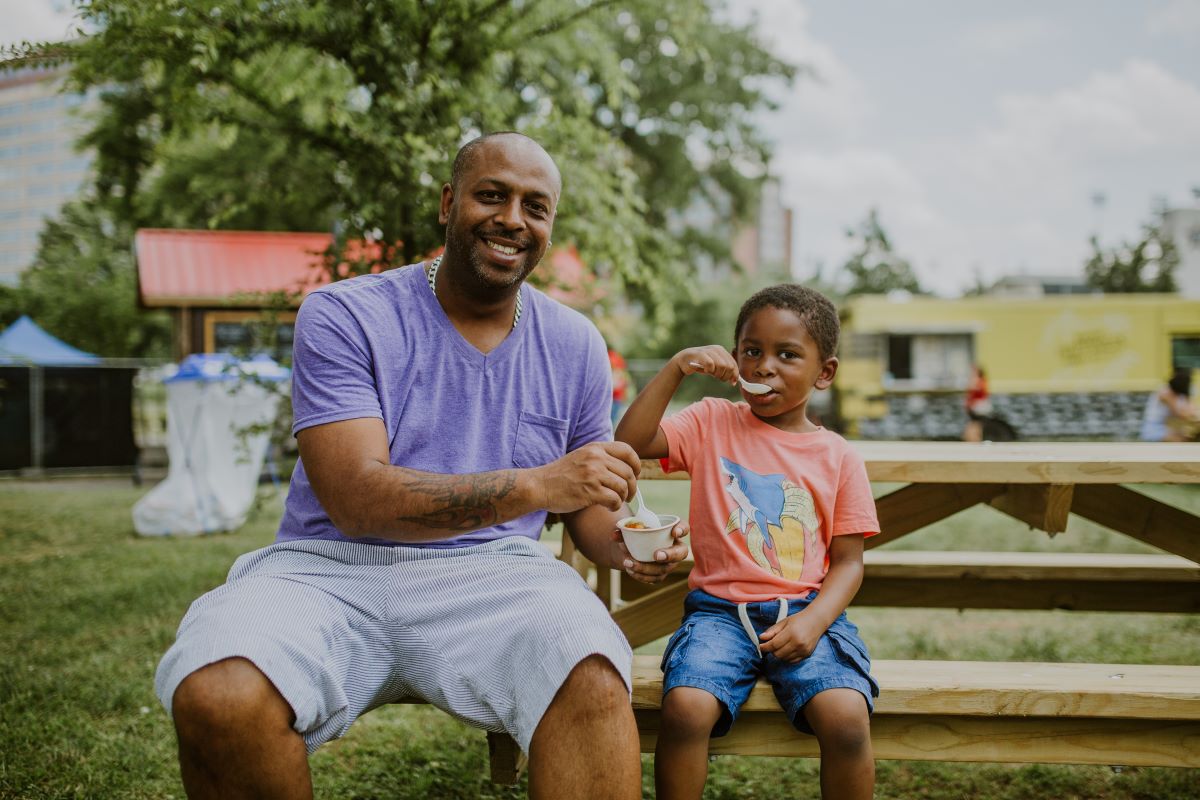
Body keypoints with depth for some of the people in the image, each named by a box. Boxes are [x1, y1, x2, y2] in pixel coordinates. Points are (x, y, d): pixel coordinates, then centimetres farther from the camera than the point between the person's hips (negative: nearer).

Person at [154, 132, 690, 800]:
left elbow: (585, 501, 21)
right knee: (216, 698, -32)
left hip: (492, 574, 1)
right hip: (332, 570, -1)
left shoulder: (575, 345, 11)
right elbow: (356, 499, -15)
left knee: (595, 682, -34)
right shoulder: (344, 317, -2)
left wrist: (625, 544, -4)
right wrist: (537, 484, -24)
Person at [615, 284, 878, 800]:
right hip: (719, 609, 0)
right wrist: (676, 368, -10)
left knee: (847, 717, -26)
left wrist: (812, 621, -11)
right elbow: (629, 442, -5)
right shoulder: (711, 423, 9)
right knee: (685, 707, -28)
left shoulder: (838, 458, 8)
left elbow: (847, 561, 6)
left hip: (805, 611, 0)